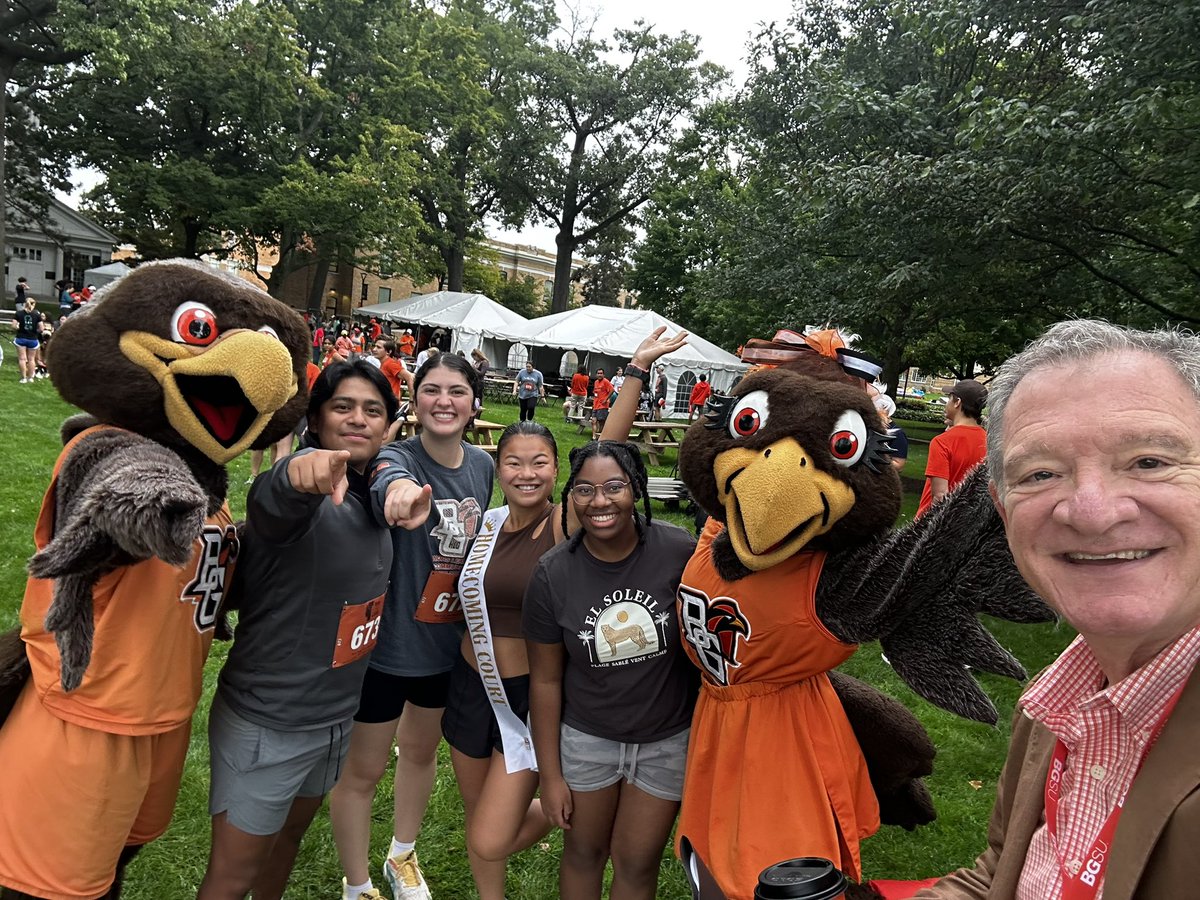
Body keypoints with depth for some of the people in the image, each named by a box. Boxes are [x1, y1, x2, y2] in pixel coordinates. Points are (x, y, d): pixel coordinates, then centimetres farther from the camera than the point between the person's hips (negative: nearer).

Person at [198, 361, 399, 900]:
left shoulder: (371, 495, -2)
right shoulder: (303, 499, -25)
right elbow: (275, 500, -49)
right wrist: (302, 472, -70)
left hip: (337, 715, 7)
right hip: (266, 724, -6)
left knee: (289, 834, 28)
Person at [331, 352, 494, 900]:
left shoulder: (482, 465, -5)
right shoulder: (397, 457, -22)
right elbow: (390, 480, -48)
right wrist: (402, 493, -71)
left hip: (450, 641, 6)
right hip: (386, 643, -5)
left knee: (422, 750, 26)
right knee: (362, 771, 12)